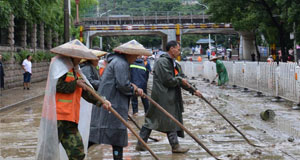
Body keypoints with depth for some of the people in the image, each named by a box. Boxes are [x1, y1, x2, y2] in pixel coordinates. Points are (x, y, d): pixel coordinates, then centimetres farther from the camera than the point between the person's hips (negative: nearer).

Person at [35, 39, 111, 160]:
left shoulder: (75, 70, 20)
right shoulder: (58, 65, -5)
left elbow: (86, 91, 13)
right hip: (57, 116, -8)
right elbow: (58, 86, -18)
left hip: (70, 118, 8)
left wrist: (100, 102, 0)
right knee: (49, 150, -2)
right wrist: (76, 83, -7)